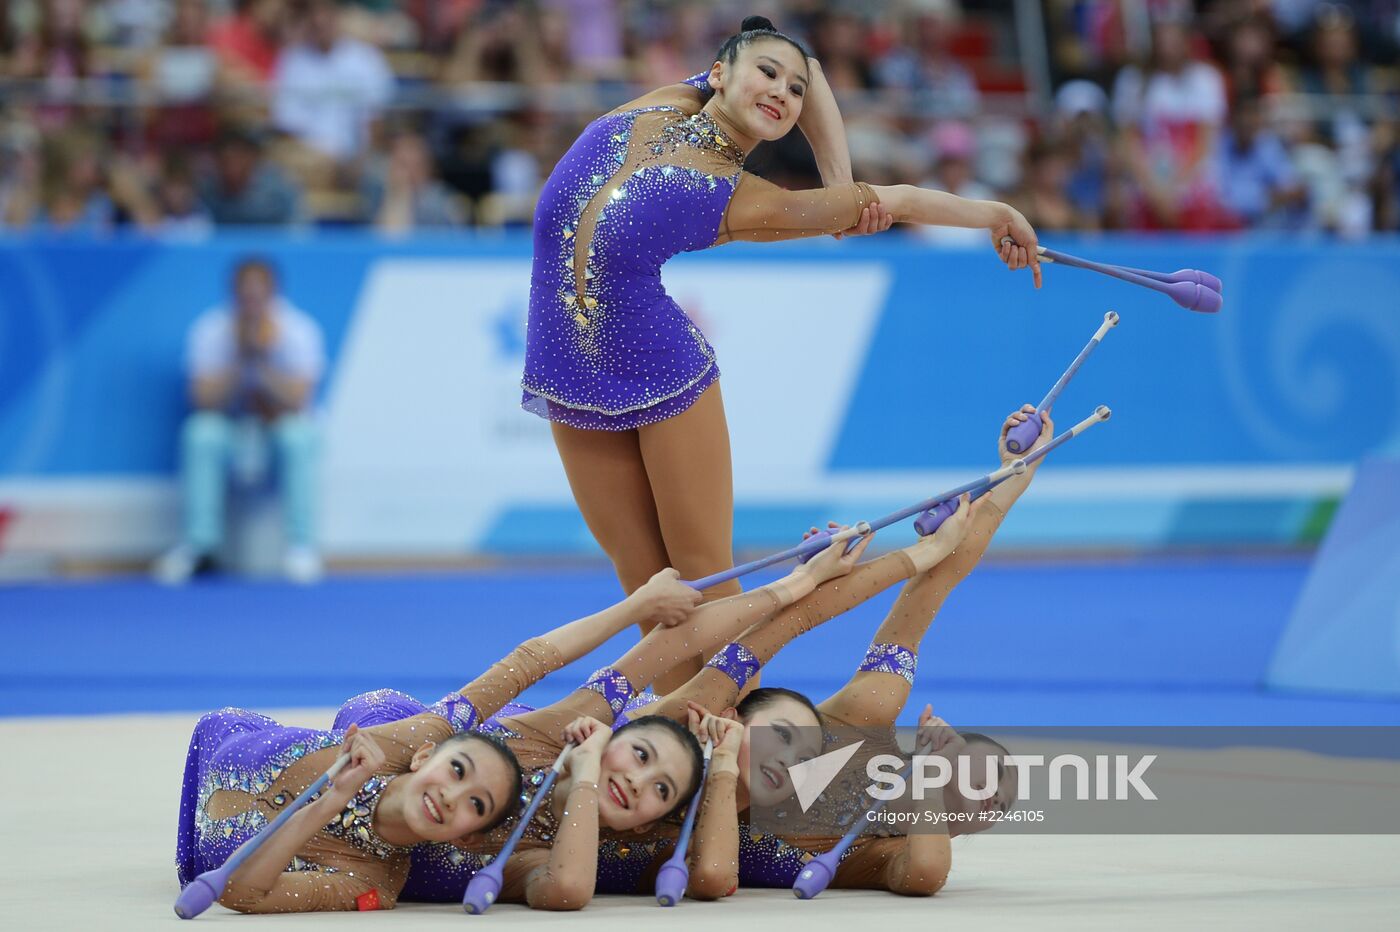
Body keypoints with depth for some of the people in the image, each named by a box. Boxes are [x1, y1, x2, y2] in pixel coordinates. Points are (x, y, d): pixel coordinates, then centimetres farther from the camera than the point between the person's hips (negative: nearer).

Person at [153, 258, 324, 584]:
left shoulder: (298, 330, -14)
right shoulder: (210, 331, -12)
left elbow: (298, 400, -21)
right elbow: (204, 399, -19)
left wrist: (263, 361, -32)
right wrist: (240, 359, -29)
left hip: (282, 420, 0)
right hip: (227, 420, 0)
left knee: (298, 436, -34)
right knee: (201, 434, -31)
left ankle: (301, 544, -26)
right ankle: (199, 540, -26)